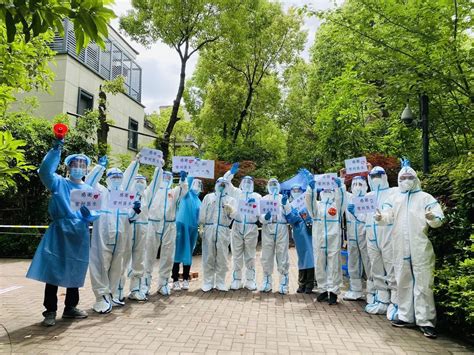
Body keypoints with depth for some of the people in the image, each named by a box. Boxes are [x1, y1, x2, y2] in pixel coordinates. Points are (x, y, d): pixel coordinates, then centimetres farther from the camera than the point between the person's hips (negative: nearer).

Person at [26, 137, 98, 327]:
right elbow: (45, 171, -16)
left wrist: (90, 213, -17)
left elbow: (94, 214, 6)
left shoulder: (89, 190, 11)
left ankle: (70, 308, 26)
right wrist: (55, 151, -23)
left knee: (75, 273, 11)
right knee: (52, 272, -3)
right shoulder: (59, 183, 4)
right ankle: (50, 311, 10)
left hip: (80, 236, 3)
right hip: (59, 233, -3)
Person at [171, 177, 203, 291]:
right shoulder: (185, 193, 5)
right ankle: (175, 280, 2)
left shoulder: (198, 201, 17)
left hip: (192, 228, 5)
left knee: (188, 254, 8)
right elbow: (188, 179, -8)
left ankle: (186, 280, 14)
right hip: (181, 226, -5)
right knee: (178, 252, -3)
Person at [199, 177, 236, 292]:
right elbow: (202, 213, 9)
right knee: (208, 257, 2)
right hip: (209, 229, 0)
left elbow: (232, 215, 1)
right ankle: (208, 282, 10)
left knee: (222, 258, 2)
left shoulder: (230, 200, 16)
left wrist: (230, 210, -20)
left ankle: (220, 283, 11)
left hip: (223, 230, 0)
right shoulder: (208, 197, 15)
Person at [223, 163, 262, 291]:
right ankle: (237, 280, 11)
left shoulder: (257, 196, 15)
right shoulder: (236, 193, 13)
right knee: (237, 255, 3)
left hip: (251, 228, 0)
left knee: (250, 256, 4)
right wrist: (231, 172, -10)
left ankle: (250, 281, 12)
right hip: (237, 227, 0)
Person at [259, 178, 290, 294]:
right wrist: (265, 217, -17)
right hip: (267, 228, 0)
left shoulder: (284, 198, 16)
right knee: (267, 257, 4)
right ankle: (267, 283, 15)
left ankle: (283, 284, 6)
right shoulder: (264, 199, 14)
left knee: (282, 257, -2)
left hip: (282, 228, 0)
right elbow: (260, 218, 5)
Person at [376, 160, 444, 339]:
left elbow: (439, 220, -4)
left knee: (422, 283, -1)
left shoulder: (425, 197, 1)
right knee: (403, 282, 12)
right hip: (400, 248, 4)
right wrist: (381, 217, -8)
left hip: (420, 248, -4)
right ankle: (406, 316, 25)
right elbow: (390, 215, 14)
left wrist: (433, 218, -27)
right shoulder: (395, 197, 12)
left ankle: (425, 320, 8)